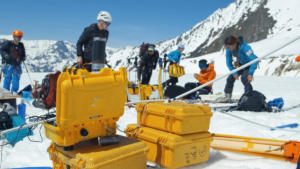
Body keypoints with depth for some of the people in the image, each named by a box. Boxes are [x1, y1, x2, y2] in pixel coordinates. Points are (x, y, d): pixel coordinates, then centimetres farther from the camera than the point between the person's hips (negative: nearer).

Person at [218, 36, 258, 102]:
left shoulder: (245, 47, -38)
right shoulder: (229, 49, -21)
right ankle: (227, 96, 14)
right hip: (240, 64, 6)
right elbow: (229, 63, -9)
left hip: (250, 65, -6)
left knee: (244, 78, -27)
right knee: (230, 78, -1)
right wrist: (234, 73, -16)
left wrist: (250, 74, -39)